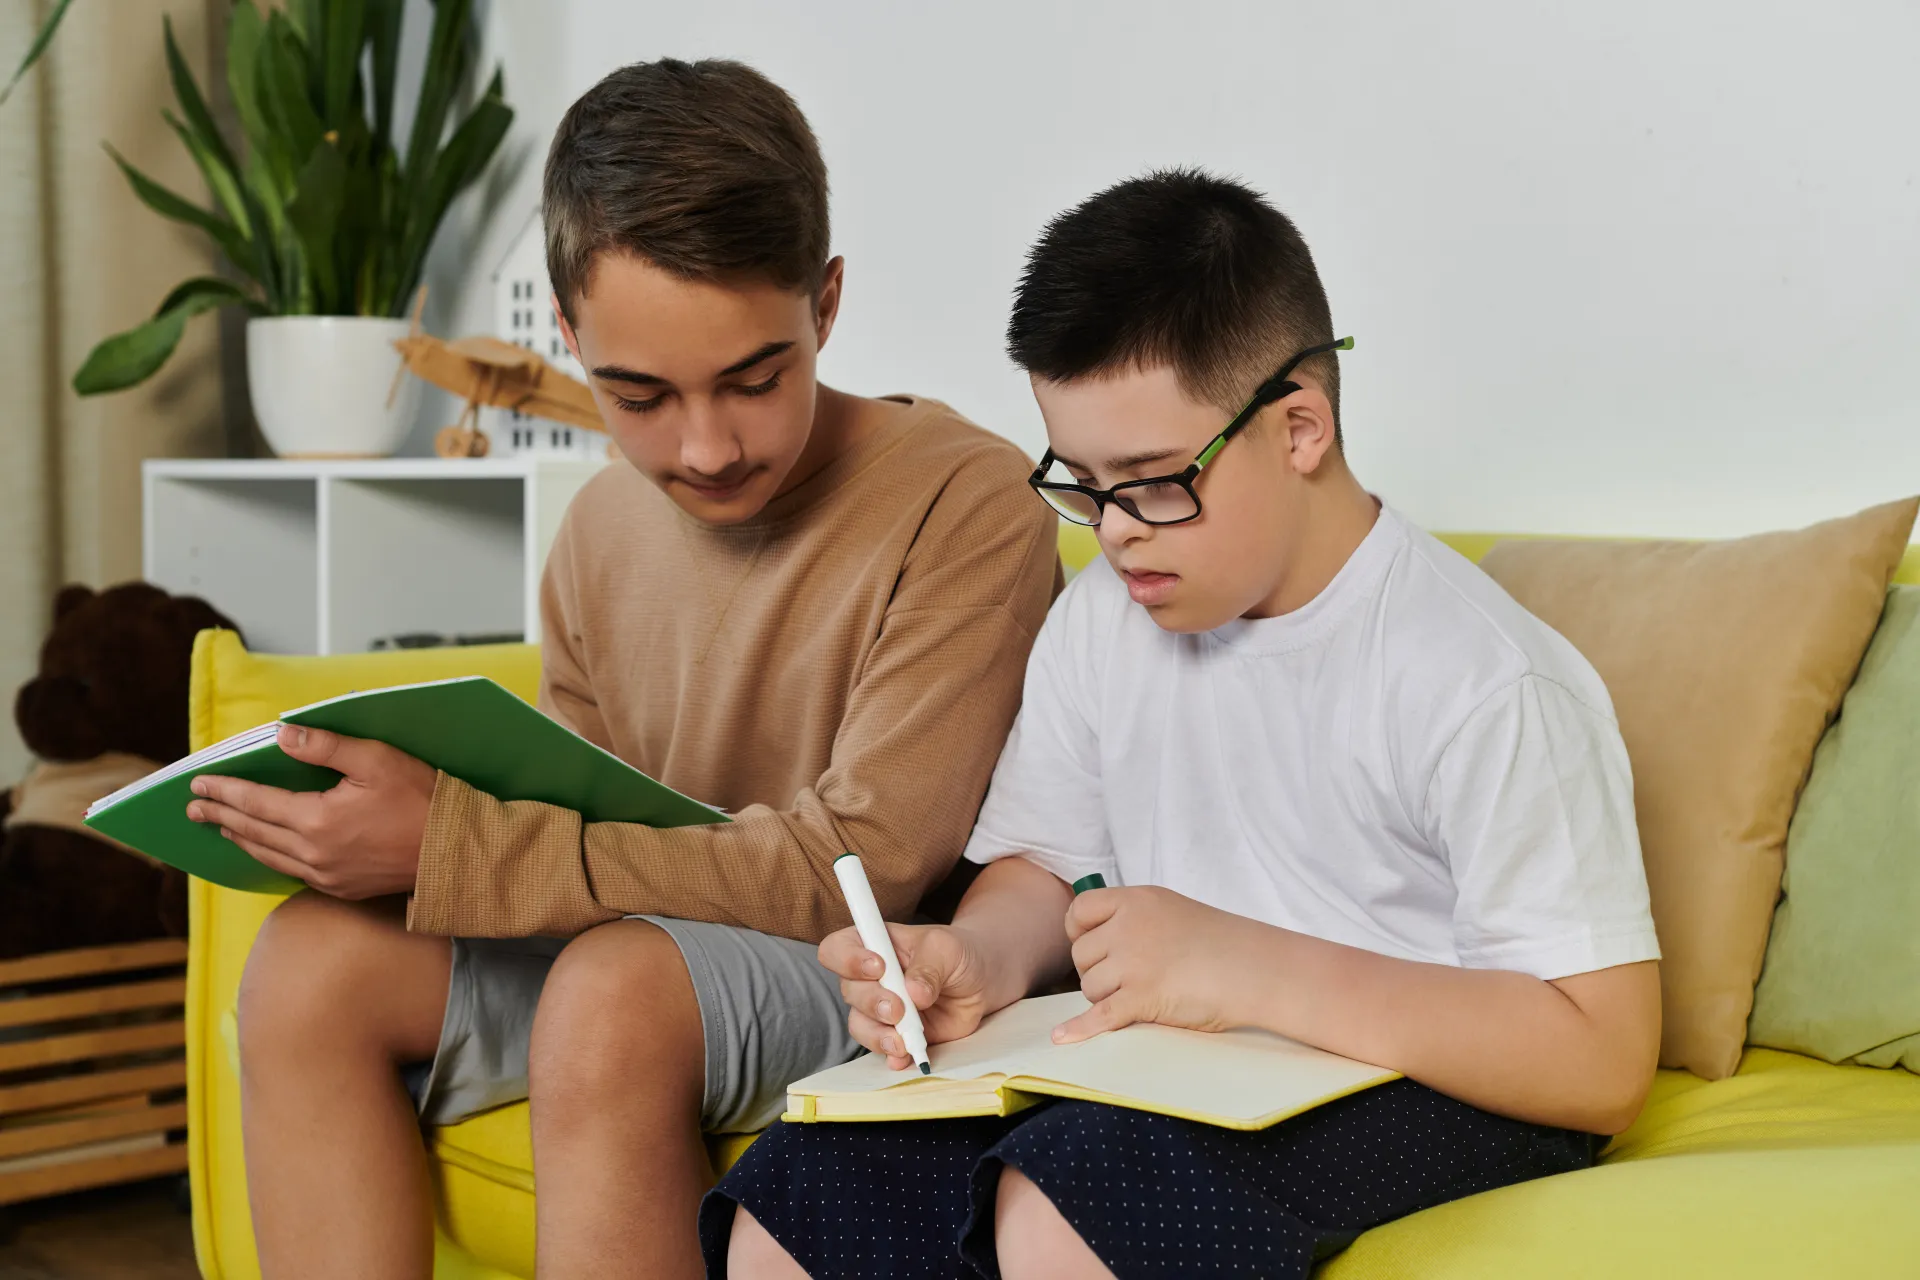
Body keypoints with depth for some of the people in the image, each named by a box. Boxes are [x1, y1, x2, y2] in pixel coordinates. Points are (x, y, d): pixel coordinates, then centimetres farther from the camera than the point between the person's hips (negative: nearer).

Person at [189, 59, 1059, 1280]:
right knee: (311, 957, -14)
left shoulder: (966, 505, -15)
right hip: (631, 945, 7)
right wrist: (392, 810, -9)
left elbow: (863, 865, -20)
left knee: (616, 984, -34)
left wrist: (447, 844, -23)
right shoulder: (607, 527, 8)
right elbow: (582, 813, 15)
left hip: (884, 969, -6)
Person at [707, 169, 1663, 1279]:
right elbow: (1042, 869, 16)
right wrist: (972, 960, -10)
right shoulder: (1100, 621, 6)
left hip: (1423, 1090, -6)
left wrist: (1248, 966, -26)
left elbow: (1604, 1064, -21)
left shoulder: (1487, 686, -17)